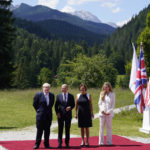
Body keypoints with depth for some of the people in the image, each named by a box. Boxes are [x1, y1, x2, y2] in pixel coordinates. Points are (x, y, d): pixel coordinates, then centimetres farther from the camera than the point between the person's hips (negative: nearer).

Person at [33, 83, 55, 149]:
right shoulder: (38, 95, -5)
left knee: (47, 130, 8)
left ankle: (46, 144, 16)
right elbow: (34, 104, 3)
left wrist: (49, 110, 11)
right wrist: (39, 111, 4)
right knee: (39, 130, -1)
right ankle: (37, 144, 7)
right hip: (40, 115, -4)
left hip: (48, 116, 4)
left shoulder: (52, 95, 6)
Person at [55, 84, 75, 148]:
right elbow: (56, 105, 5)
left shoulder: (71, 96, 5)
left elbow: (73, 104, 7)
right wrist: (57, 113, -6)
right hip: (60, 115, 0)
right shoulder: (58, 96, 5)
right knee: (60, 129, -1)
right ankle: (59, 143, 2)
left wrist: (70, 107, -14)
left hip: (68, 115, 0)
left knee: (67, 129, 6)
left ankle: (67, 143, 14)